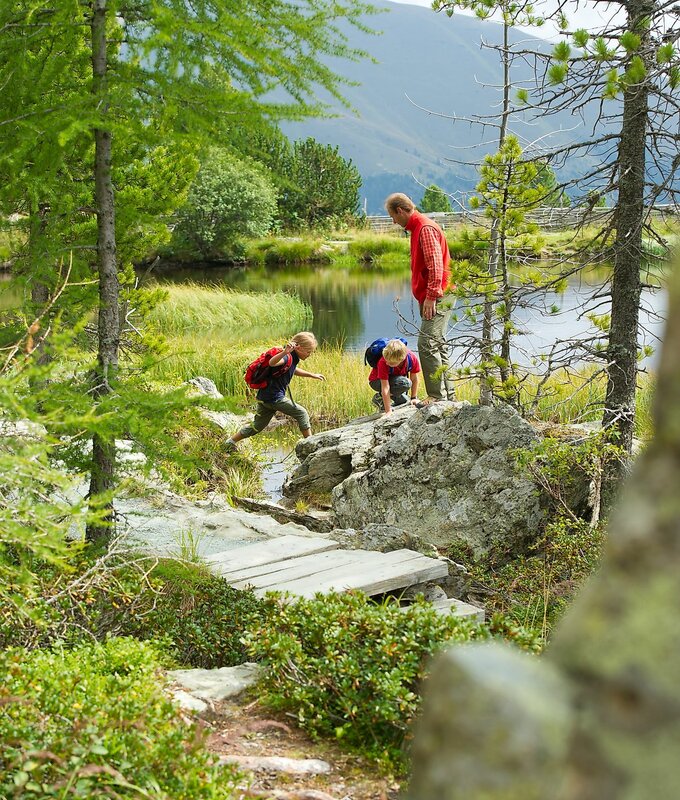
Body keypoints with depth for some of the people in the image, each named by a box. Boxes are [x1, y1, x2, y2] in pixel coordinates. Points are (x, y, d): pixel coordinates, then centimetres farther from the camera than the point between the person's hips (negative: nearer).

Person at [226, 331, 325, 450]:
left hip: (264, 398, 10)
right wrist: (284, 352, -56)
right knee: (301, 413, -2)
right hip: (274, 397, -10)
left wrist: (312, 375, 38)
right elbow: (272, 362, -38)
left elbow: (293, 370, 37)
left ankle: (231, 442, 22)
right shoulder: (288, 357, -17)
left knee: (258, 425, 17)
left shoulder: (293, 358, 13)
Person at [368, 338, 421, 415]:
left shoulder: (412, 359, -28)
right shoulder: (383, 363, -37)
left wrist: (414, 398, -5)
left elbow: (414, 378, -9)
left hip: (396, 379, 5)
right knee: (405, 383, -33)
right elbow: (385, 388, -37)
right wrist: (388, 411, -38)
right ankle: (379, 398, -14)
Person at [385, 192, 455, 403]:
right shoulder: (418, 227, 20)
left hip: (437, 298, -11)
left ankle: (437, 396, -11)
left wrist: (431, 296, -24)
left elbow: (436, 265, -21)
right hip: (432, 297, 11)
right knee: (438, 346, 12)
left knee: (427, 346, -14)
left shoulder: (425, 228, -12)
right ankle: (448, 395, 17)